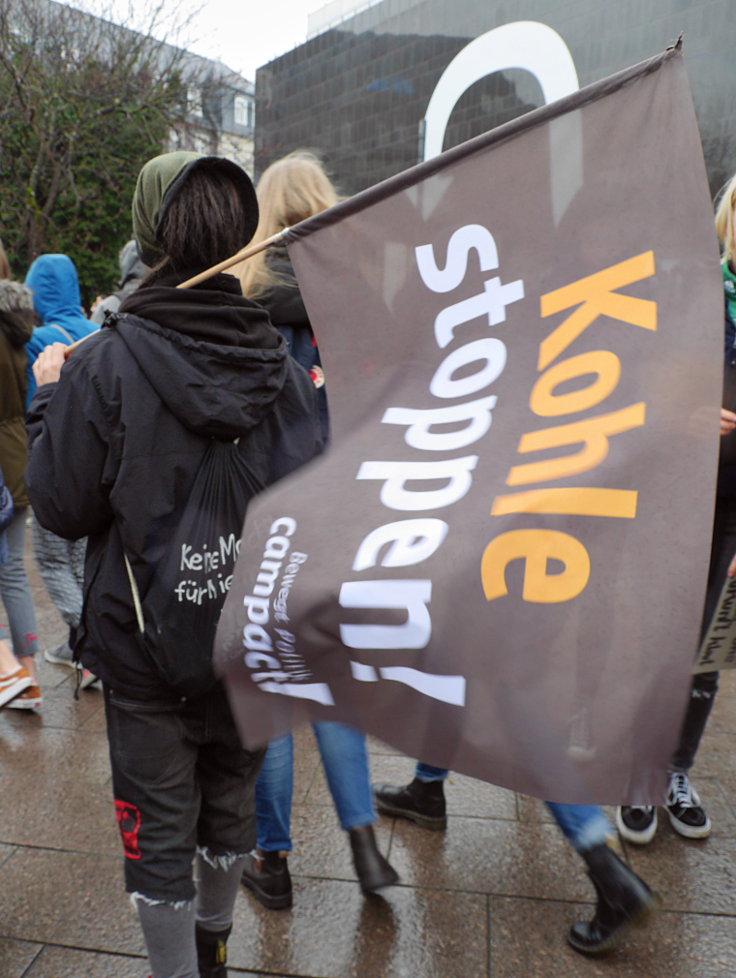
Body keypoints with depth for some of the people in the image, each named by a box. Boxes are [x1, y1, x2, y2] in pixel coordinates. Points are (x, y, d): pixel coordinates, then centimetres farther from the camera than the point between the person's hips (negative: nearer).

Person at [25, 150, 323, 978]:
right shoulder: (279, 364, -7)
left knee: (159, 825, 15)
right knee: (230, 794, 24)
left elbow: (63, 509, -10)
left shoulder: (106, 363, -17)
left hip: (146, 640, -4)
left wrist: (50, 398, 2)